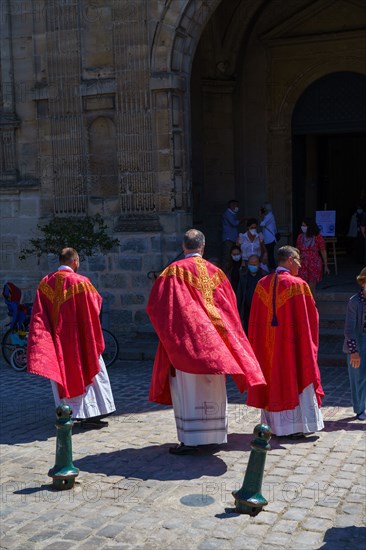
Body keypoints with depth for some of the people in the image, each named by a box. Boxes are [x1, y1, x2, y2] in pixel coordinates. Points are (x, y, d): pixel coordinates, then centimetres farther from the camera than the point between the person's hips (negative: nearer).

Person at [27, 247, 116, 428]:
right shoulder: (80, 282, -12)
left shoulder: (45, 283, 2)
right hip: (79, 338, -5)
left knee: (63, 373, 12)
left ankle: (68, 415, 15)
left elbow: (38, 314, 0)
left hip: (56, 339, 5)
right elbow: (96, 304, -5)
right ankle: (90, 414, 5)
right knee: (88, 372, 6)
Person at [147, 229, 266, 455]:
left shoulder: (175, 270, -6)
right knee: (212, 388, 11)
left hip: (185, 338, -4)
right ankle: (213, 434, 18)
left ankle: (190, 440, -3)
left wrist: (167, 328, 10)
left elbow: (157, 305, -6)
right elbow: (229, 307, 11)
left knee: (188, 387, -2)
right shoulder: (215, 272, 6)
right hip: (213, 338, 4)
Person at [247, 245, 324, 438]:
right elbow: (310, 316, -6)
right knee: (294, 380, 4)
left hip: (268, 343, 5)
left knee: (272, 380, 12)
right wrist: (309, 341, 9)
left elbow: (254, 319, 7)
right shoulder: (298, 285, -11)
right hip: (291, 343, -5)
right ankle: (294, 426, 5)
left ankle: (273, 424, 18)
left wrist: (257, 346, 14)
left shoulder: (262, 284, 3)